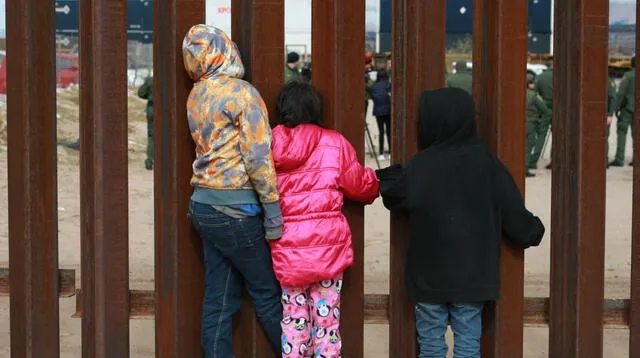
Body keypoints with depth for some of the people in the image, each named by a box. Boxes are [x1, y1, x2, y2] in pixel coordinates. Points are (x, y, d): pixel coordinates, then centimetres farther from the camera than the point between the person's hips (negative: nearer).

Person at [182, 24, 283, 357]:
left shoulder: (195, 97, 10)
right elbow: (258, 157, -16)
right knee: (267, 293, 6)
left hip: (203, 206, 7)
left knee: (218, 301, 8)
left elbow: (215, 149, 8)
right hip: (235, 208, -7)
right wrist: (273, 210, -13)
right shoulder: (242, 93, -11)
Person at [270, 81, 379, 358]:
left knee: (293, 316, 11)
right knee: (326, 316, 7)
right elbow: (359, 185, 5)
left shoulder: (269, 145, 0)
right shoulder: (334, 143, -3)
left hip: (288, 247, 1)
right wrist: (375, 184, 27)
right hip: (328, 242, -1)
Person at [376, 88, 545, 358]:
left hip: (430, 273, -2)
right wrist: (532, 232, 18)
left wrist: (386, 180, 13)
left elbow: (396, 196, -8)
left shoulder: (422, 165, -14)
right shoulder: (486, 162, -4)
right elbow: (511, 209, 0)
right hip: (473, 272, 2)